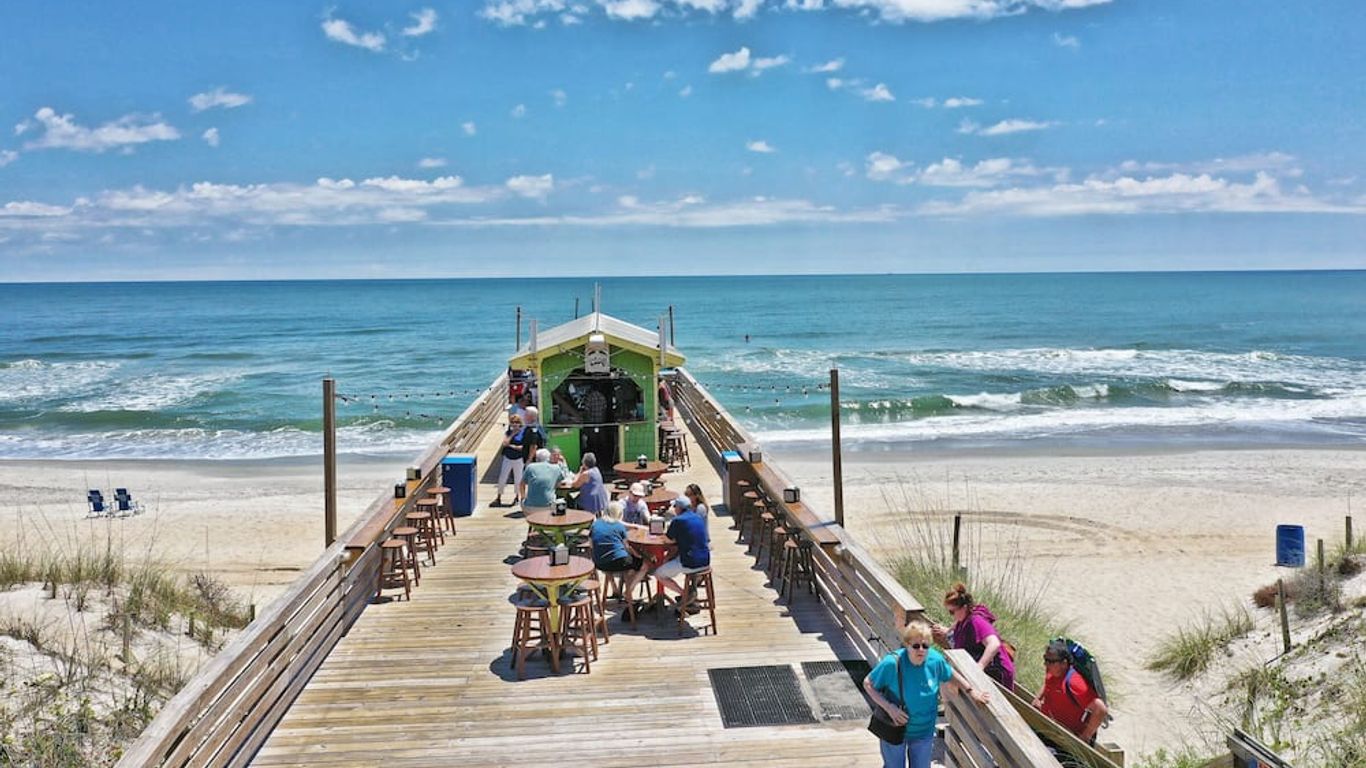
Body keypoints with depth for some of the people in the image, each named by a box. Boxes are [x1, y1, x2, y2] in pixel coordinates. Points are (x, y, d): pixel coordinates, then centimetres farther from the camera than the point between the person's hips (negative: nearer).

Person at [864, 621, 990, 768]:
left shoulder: (936, 659, -16)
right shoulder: (892, 663, -27)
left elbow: (950, 677, 7)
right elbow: (868, 684, -14)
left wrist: (971, 691, 3)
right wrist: (889, 707, -24)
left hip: (924, 732, 3)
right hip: (894, 729, -3)